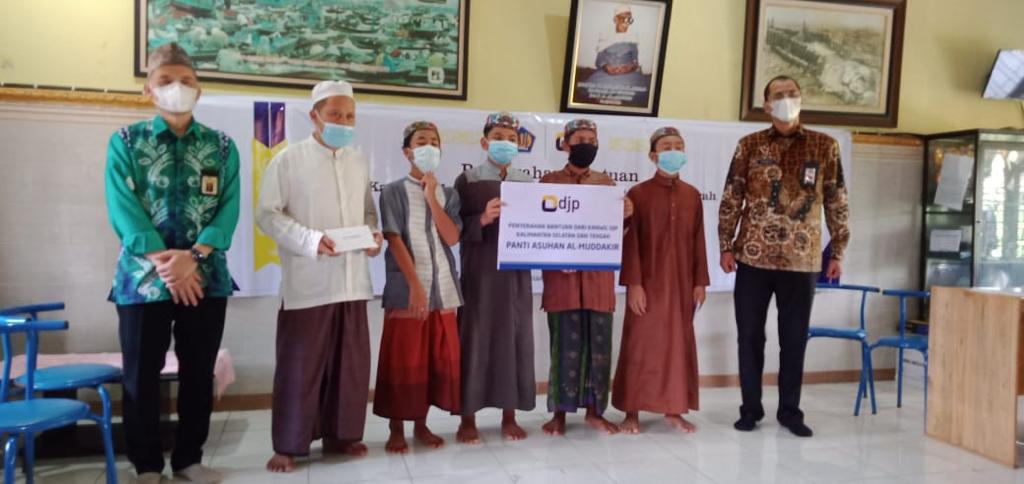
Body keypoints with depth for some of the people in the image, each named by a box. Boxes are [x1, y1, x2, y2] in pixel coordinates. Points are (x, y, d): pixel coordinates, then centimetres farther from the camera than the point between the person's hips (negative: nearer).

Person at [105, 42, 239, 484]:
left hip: (206, 277, 2)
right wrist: (165, 262, -18)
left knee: (199, 374, 9)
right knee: (142, 376, 6)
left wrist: (193, 256, -18)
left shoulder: (222, 146, 6)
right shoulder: (125, 142, 3)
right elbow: (122, 210, -7)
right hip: (144, 276, -1)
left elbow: (228, 209, -3)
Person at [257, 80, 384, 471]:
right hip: (307, 281, -5)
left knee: (350, 361, 10)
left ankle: (339, 433, 25)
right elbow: (267, 215, -7)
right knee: (300, 364, 1)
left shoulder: (358, 161, 13)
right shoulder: (288, 159, -3)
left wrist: (374, 233, -2)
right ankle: (288, 445, 14)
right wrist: (310, 240, -20)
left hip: (352, 280, 5)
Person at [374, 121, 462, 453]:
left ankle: (421, 424, 22)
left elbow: (452, 238, -2)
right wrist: (415, 286, -16)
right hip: (406, 289, -4)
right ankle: (397, 429, 14)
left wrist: (431, 197, -7)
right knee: (402, 361, 1)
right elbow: (395, 241, -9)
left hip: (443, 288, 4)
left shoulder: (448, 194, 11)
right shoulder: (394, 192, 0)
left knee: (437, 359, 8)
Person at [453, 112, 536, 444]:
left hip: (515, 270, 3)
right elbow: (455, 228, -4)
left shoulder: (526, 182, 10)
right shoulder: (467, 180, 1)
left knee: (515, 338, 5)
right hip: (479, 270, -3)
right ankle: (468, 419, 10)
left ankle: (509, 417, 16)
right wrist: (482, 219, -19)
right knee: (475, 337, -1)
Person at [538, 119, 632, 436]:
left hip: (599, 274, 3)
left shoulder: (606, 182, 12)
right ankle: (560, 412, 9)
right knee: (565, 342, -1)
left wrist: (625, 215, -7)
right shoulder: (550, 181, 4)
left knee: (598, 342, 4)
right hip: (562, 274, -3)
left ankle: (594, 410, 15)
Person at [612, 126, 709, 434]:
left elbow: (698, 241, 9)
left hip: (681, 284, 4)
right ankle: (632, 412, 12)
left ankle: (673, 410, 20)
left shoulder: (692, 195, 7)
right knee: (640, 346, 3)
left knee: (679, 345, 9)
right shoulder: (637, 194, -5)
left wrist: (700, 281, 5)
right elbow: (630, 243, -8)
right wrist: (633, 284, -13)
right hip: (647, 284, -4)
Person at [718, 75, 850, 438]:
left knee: (794, 338, 8)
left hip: (802, 259, 0)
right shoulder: (749, 145, 4)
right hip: (754, 256, 0)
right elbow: (731, 200, 4)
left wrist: (838, 251, 3)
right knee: (750, 335, 5)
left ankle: (789, 410, 21)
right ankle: (751, 408, 19)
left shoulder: (825, 146, 6)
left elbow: (837, 203, 7)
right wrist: (726, 246, -2)